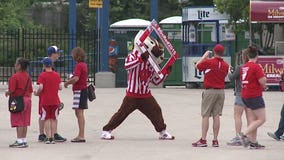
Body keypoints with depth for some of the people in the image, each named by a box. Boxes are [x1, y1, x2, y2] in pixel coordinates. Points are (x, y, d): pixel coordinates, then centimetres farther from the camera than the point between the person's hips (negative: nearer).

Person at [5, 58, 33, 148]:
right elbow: (30, 90, 12)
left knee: (19, 122, -5)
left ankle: (19, 141, -6)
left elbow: (11, 90, -17)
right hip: (27, 99, 7)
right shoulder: (28, 77, 10)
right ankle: (24, 140, 13)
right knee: (25, 122, 10)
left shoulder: (14, 77, -14)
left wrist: (7, 93, 2)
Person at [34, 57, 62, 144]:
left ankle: (48, 137, -2)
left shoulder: (42, 75, -8)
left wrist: (37, 93, 1)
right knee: (53, 119, 8)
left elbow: (41, 87, -17)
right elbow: (60, 87, 1)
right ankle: (53, 137, 6)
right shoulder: (57, 75, 3)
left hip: (45, 101, -3)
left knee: (47, 119, 2)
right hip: (55, 100, 3)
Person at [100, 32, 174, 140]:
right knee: (122, 113, -4)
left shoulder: (151, 64, 9)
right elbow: (127, 66, -32)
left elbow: (156, 81, 15)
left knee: (156, 111, 1)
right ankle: (106, 131, 6)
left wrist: (166, 72, 4)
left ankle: (162, 132, 16)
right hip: (132, 94, -5)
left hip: (146, 95, 6)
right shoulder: (134, 56, -9)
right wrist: (141, 58, -35)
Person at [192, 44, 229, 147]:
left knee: (205, 115, -2)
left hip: (209, 91, -5)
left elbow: (197, 65, 3)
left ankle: (203, 140, -4)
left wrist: (205, 55, 15)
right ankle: (215, 140, 5)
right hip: (221, 91, 5)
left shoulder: (209, 62, -11)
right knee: (216, 115, 6)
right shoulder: (225, 65, 4)